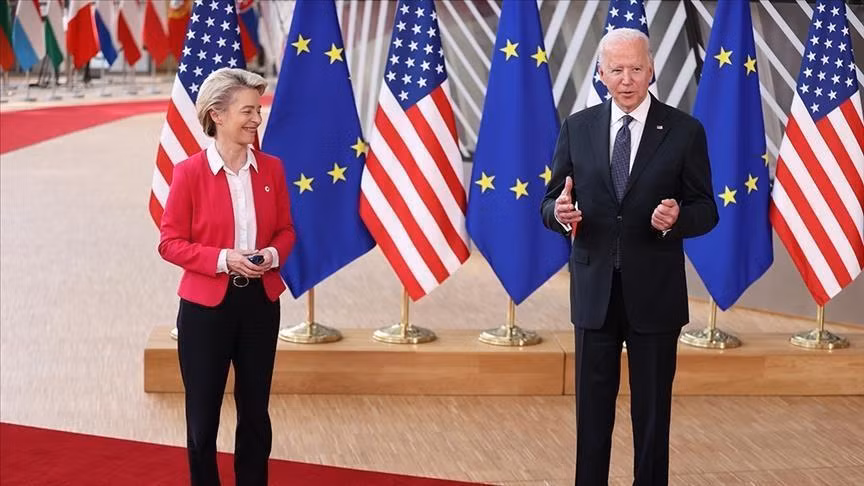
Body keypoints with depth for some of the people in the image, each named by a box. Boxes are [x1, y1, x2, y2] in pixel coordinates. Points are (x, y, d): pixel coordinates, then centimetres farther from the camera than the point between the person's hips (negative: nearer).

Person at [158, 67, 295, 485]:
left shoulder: (271, 168, 1)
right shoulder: (189, 172, -11)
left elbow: (285, 230, 11)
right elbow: (170, 242, -9)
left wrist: (274, 254, -11)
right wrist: (223, 259, -21)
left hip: (260, 302, 4)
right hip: (206, 306, -3)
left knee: (255, 411, 13)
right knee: (203, 415, 8)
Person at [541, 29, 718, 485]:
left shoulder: (684, 131, -3)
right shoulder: (577, 128, 3)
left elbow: (706, 209, -2)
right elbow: (550, 203, 4)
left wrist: (677, 218, -24)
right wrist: (560, 213, -19)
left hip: (654, 293, -2)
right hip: (594, 290, 2)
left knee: (653, 409, 8)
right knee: (592, 408, 10)